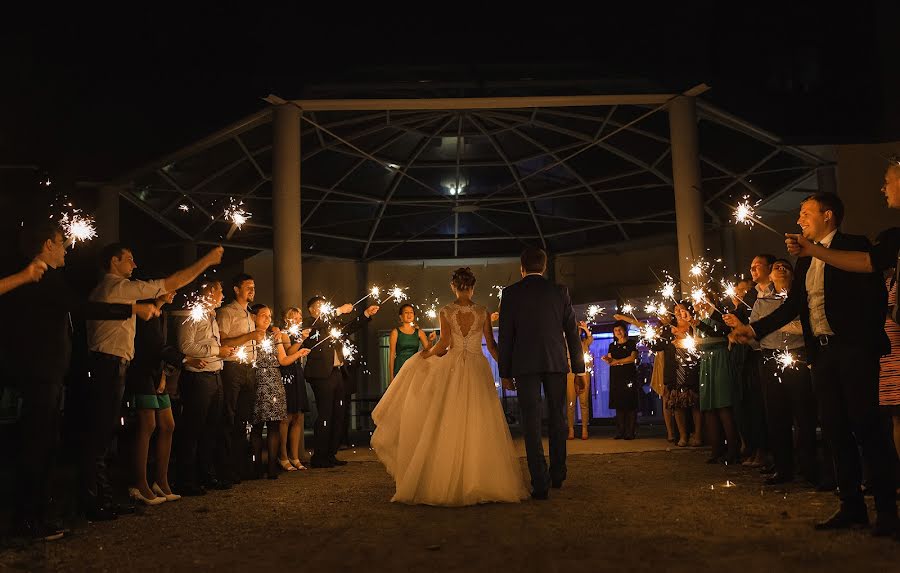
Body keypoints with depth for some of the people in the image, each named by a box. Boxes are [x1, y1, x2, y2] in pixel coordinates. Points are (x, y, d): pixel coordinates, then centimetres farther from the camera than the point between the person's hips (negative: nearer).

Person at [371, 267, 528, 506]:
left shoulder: (446, 312, -3)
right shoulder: (483, 312, 0)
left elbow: (444, 343, -8)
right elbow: (491, 346, 2)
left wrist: (425, 354, 10)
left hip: (452, 368, 0)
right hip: (478, 370, 0)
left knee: (451, 426, 6)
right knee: (479, 426, 3)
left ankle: (449, 484, 8)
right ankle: (481, 482, 4)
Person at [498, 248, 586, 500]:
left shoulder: (511, 292, 1)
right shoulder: (560, 291, 5)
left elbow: (506, 335, 0)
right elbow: (572, 331, 5)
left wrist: (505, 372, 5)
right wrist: (579, 368, 9)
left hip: (525, 365, -2)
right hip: (556, 363, 2)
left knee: (532, 422, 0)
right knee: (557, 418, 15)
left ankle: (540, 483, -4)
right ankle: (557, 475, 24)